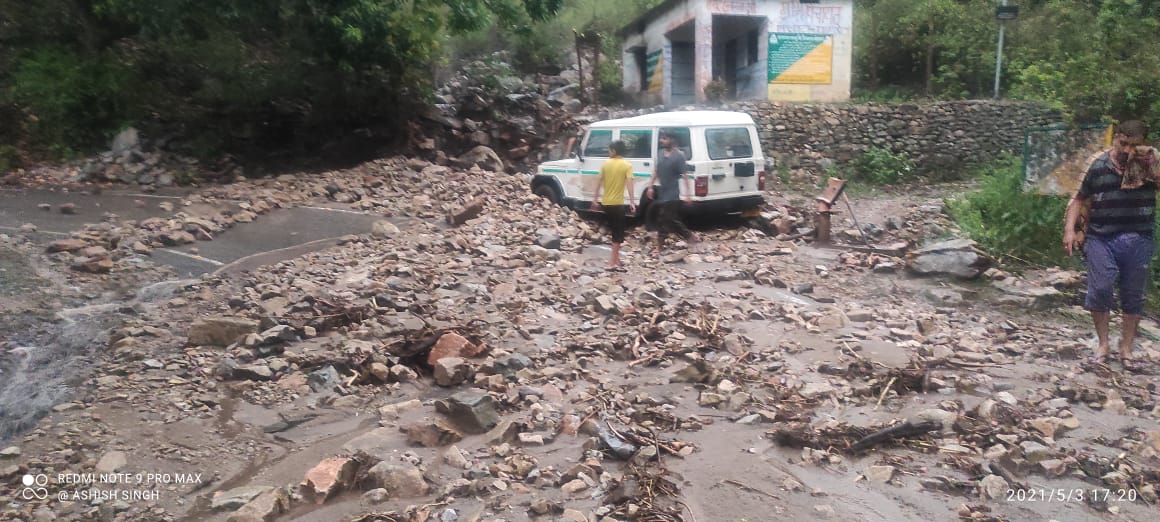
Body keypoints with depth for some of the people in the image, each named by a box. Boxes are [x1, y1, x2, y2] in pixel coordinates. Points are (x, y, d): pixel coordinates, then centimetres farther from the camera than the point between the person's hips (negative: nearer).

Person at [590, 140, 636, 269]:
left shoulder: (606, 164, 4)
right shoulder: (627, 165, -7)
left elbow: (599, 183, 6)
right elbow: (629, 183, -18)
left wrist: (595, 199, 13)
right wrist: (632, 202, -21)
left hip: (606, 202, 4)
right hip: (618, 203, -4)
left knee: (614, 230, 18)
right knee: (618, 233, 1)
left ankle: (615, 258, 25)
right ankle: (613, 262, -5)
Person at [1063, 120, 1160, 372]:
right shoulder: (1099, 166, 3)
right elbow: (1080, 198, 10)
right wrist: (1070, 229, 1)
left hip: (1137, 240, 0)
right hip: (1101, 239, 0)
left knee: (1133, 294, 8)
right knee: (1099, 290, -3)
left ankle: (1126, 348, 22)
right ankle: (1103, 344, 14)